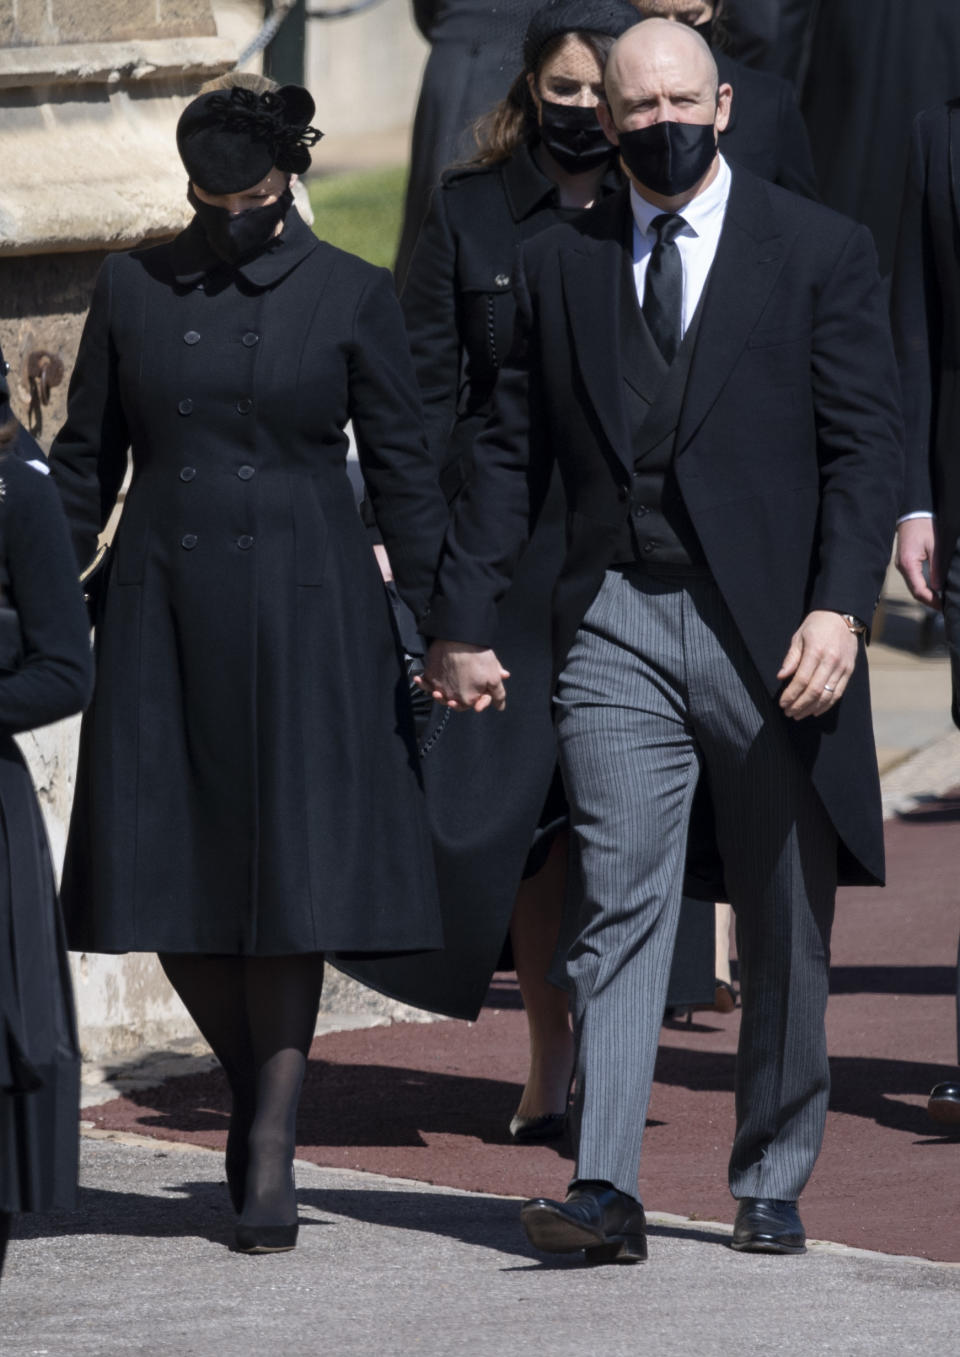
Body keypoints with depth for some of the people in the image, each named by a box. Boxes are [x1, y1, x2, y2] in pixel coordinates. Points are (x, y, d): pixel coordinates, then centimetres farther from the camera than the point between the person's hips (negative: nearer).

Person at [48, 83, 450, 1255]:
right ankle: (254, 1088, 25)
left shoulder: (350, 298, -1)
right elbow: (86, 463, 11)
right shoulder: (132, 289, 6)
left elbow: (400, 473, 3)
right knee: (170, 881, 1)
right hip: (163, 617, 3)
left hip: (302, 613, -3)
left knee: (293, 873, -7)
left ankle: (272, 1153, -2)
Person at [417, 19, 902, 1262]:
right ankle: (604, 1192, -16)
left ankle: (769, 1187, 17)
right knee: (618, 900, -10)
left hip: (770, 629, -1)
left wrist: (840, 607, -14)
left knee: (785, 924, 5)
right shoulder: (558, 268, 11)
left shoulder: (819, 252, 3)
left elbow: (865, 444, -2)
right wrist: (462, 621, 10)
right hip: (617, 623, 1)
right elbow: (511, 452, 15)